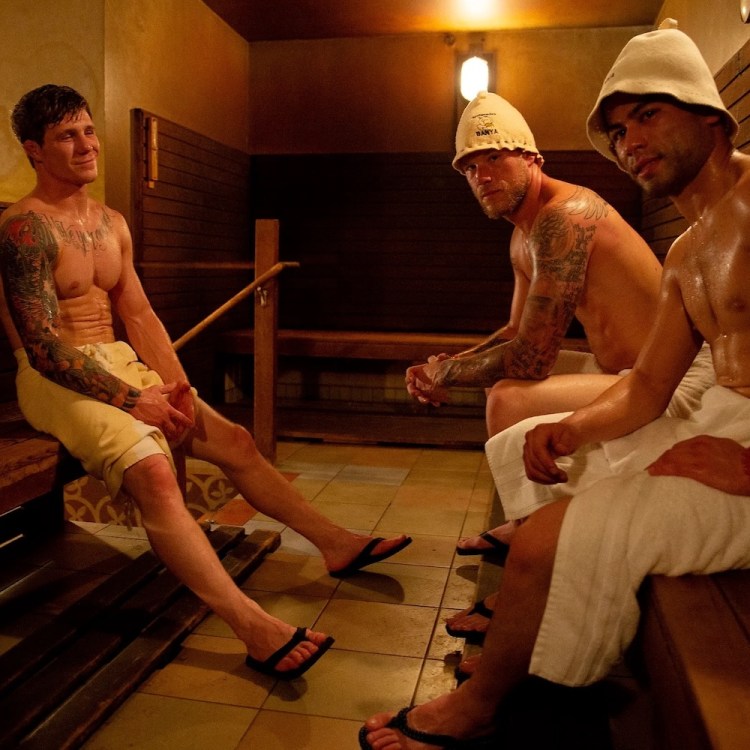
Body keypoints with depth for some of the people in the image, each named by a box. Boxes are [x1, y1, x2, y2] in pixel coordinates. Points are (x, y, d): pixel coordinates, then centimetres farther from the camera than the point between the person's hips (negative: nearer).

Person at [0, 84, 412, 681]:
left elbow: (139, 314, 12)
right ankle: (255, 626, -38)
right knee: (152, 470, -32)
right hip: (57, 380, -8)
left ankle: (336, 543, 14)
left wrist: (177, 383, -3)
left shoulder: (112, 224, 14)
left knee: (235, 440, 3)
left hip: (121, 364, 8)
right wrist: (132, 400, -21)